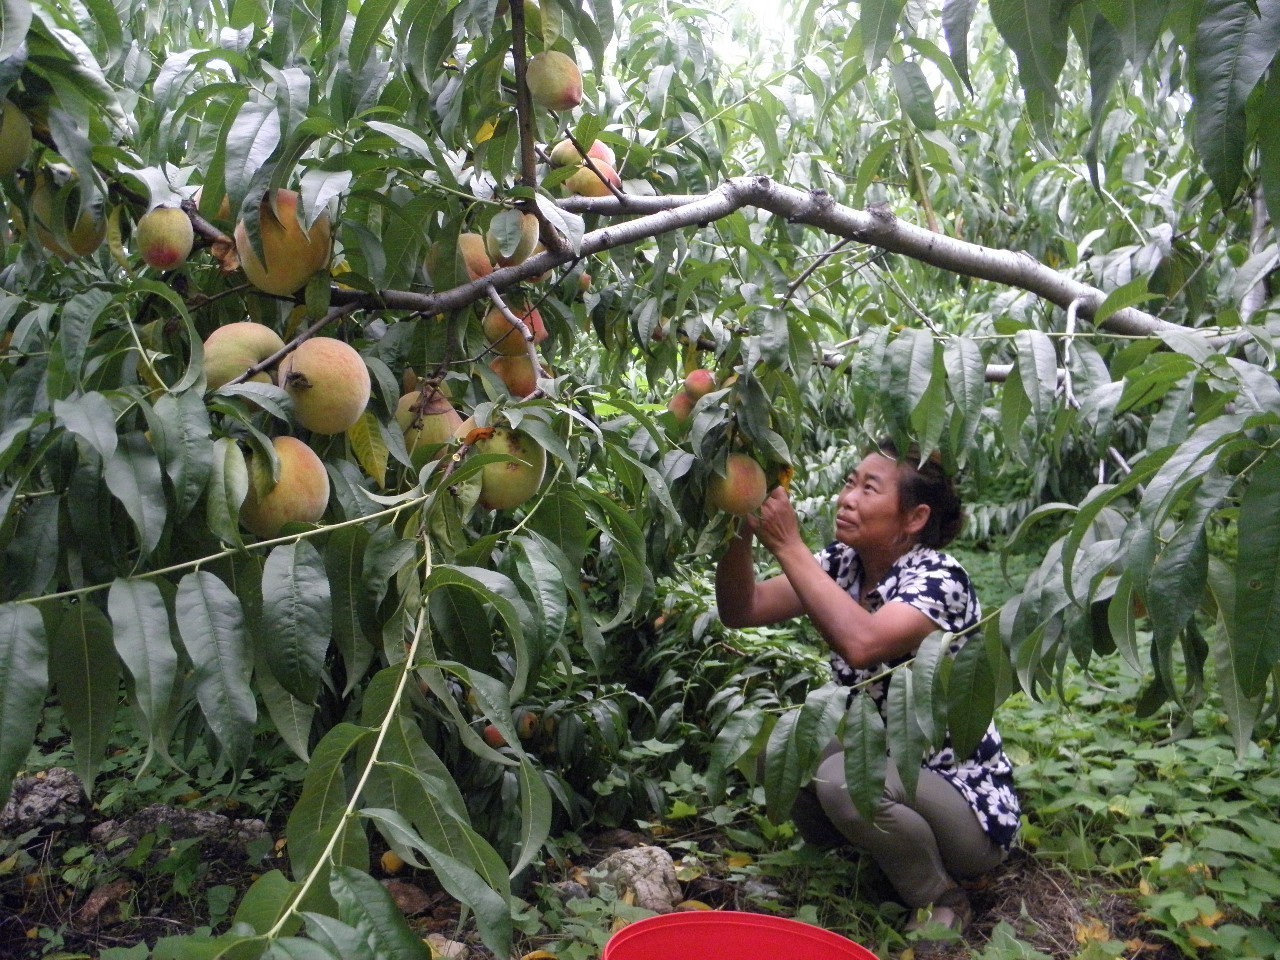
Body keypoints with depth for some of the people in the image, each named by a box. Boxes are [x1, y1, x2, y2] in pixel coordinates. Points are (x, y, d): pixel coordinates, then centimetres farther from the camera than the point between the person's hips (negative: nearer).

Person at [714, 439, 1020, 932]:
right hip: (888, 767, 7)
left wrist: (786, 543, -37)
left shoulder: (939, 578, -22)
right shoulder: (841, 564, -3)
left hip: (968, 807, -6)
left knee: (843, 780, -31)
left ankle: (941, 900, -3)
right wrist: (741, 530, -26)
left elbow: (861, 643, -42)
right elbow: (741, 611, -11)